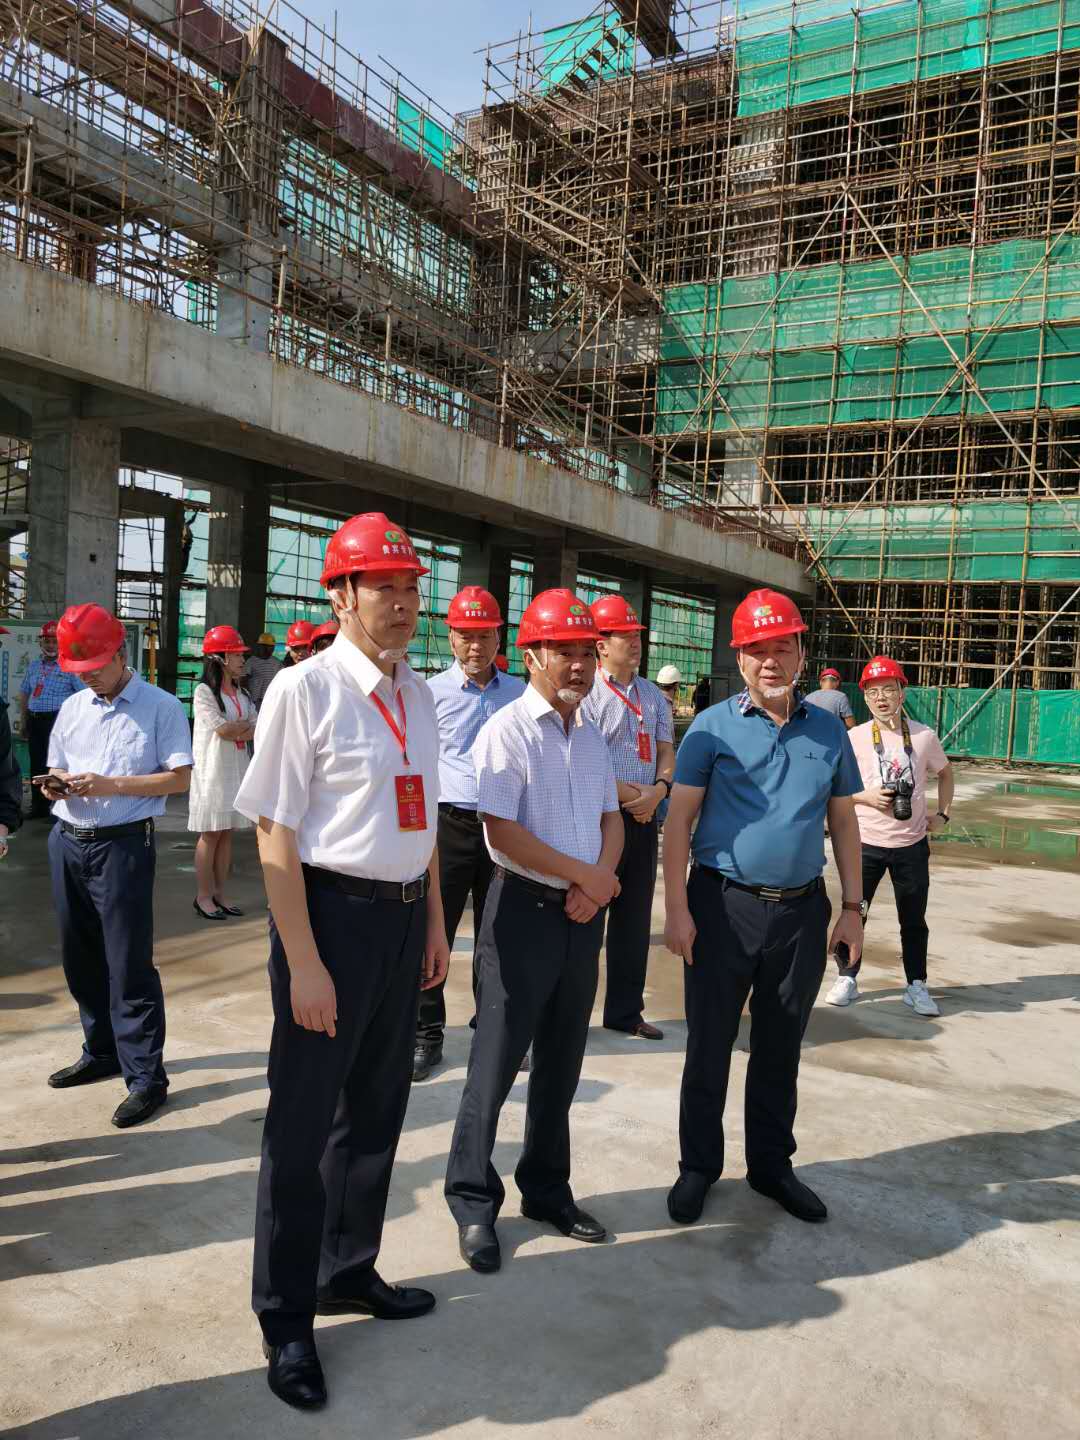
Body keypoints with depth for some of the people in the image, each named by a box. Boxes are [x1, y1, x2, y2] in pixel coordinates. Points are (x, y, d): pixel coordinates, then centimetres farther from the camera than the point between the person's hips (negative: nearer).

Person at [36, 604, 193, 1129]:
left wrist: (110, 784, -18)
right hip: (66, 843, 6)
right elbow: (56, 774, 17)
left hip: (122, 846, -6)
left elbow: (180, 778, -11)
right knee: (80, 959, 15)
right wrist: (57, 786, -7)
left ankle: (146, 1076, 5)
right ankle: (102, 1052, 32)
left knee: (129, 964, -4)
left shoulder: (161, 707, -6)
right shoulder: (72, 708, 11)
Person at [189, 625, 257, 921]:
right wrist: (246, 724, 1)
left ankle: (219, 894, 15)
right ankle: (203, 897, 6)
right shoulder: (204, 691, -7)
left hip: (237, 769, 6)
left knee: (227, 833, 8)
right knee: (210, 835, -2)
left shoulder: (242, 694, 13)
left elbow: (257, 731, 5)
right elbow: (222, 730, -15)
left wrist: (234, 729, -11)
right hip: (212, 770, -6)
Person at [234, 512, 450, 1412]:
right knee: (305, 1121, 7)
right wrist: (304, 963, -17)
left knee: (378, 1107, 20)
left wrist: (435, 923, 15)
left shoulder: (418, 695, 7)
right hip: (332, 911, -7)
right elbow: (276, 833, -15)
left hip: (405, 915, 7)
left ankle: (349, 1272, 42)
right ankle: (286, 1317, 29)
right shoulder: (305, 689, -14)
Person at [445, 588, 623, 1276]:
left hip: (584, 913, 7)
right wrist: (586, 875, -12)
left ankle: (547, 1190, 33)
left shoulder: (593, 735, 11)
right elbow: (503, 832, -18)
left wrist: (597, 884, -5)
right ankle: (474, 1203, 20)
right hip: (525, 909, -6)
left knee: (562, 1063, 16)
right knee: (497, 1064, 2)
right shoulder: (508, 730, -11)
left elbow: (611, 817, 14)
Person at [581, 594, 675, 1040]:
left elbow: (667, 750, 10)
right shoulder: (586, 693, -8)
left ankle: (625, 1011, 25)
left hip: (644, 818, 7)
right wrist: (632, 796, -13)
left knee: (635, 918, 13)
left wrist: (658, 789, -9)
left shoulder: (653, 695, 14)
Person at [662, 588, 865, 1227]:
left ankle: (772, 1165, 34)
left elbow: (844, 822, 11)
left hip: (802, 910, 3)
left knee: (780, 1050, 16)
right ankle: (699, 1167, 26)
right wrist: (677, 910, -12)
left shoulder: (829, 731, 6)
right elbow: (679, 821, -6)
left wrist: (853, 908, 7)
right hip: (724, 906, -3)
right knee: (710, 1047, 8)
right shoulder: (713, 727, -4)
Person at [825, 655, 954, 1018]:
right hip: (865, 843, -1)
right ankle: (847, 978, 24)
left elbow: (945, 772, 17)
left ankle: (916, 986, 27)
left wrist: (943, 814, 8)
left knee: (914, 920, 12)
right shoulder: (854, 738, -7)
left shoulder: (924, 736, -2)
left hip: (912, 845, 1)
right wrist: (866, 796, -16)